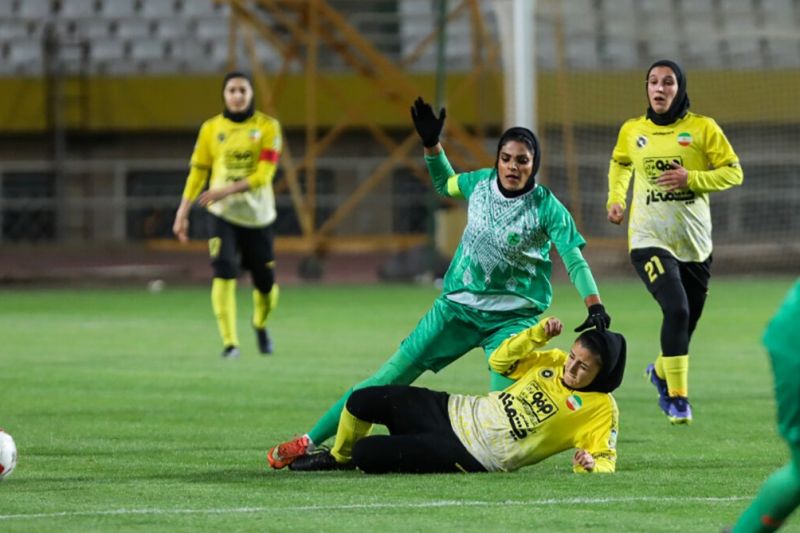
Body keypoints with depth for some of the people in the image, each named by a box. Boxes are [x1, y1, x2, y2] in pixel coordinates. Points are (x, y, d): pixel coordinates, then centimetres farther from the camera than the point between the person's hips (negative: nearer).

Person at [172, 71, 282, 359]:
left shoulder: (267, 127, -2)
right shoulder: (211, 128, 5)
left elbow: (263, 175, -11)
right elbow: (198, 172, 9)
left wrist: (226, 190, -23)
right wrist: (182, 213, 3)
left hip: (258, 216, 0)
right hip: (222, 215, 0)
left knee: (266, 282, 5)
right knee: (224, 272, -20)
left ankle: (261, 325, 38)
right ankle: (229, 342, -19)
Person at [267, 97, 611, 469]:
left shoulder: (546, 207, -13)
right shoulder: (480, 184, 0)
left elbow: (574, 259, -18)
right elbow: (444, 184, 22)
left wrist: (595, 306, -30)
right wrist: (431, 145, 7)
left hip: (512, 319, -3)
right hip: (457, 307, 3)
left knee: (505, 403, -28)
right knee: (392, 377, 1)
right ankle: (310, 441, 7)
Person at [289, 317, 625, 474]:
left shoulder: (601, 409, -11)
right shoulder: (554, 362, 5)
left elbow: (606, 460, -10)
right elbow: (500, 362, 11)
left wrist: (590, 465, -33)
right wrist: (538, 333, -2)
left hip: (471, 457, -6)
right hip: (457, 412, 6)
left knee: (366, 454, -18)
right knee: (363, 400, 1)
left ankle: (351, 455, 21)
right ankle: (338, 457, 32)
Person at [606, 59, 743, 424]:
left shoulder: (702, 128, -1)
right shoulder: (632, 131, 6)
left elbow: (733, 172, -2)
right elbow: (620, 163, 26)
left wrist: (692, 178, -16)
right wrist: (615, 199, 11)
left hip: (694, 243, 1)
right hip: (649, 240, -1)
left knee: (686, 322, 10)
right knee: (676, 310, -23)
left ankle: (661, 372, 42)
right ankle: (677, 396, -15)